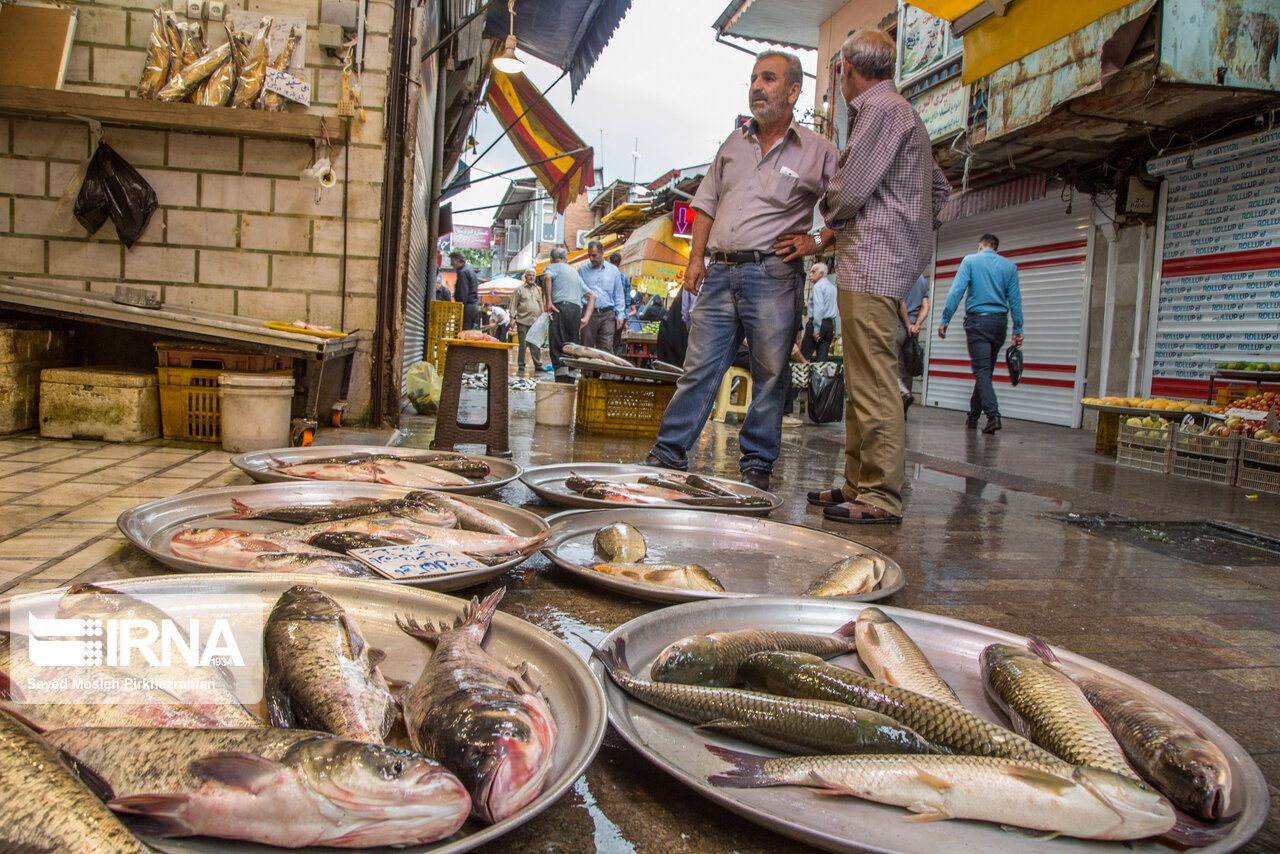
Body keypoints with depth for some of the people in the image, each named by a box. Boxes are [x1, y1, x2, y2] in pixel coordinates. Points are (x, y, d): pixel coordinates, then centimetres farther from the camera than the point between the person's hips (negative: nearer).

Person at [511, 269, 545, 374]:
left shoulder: (539, 290, 17)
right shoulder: (519, 289, 6)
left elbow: (542, 305, 20)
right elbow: (513, 305, 3)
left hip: (536, 322, 3)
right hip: (523, 322, -3)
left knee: (536, 345, 2)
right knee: (523, 345, -2)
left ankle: (538, 365, 7)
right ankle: (521, 366, 5)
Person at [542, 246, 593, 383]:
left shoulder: (553, 267, 12)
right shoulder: (575, 272, 30)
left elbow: (547, 277, -14)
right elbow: (591, 296, 24)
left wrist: (548, 302, -12)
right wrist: (586, 318, 15)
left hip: (561, 307, -5)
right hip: (577, 310, 5)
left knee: (557, 346, -7)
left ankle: (561, 381, -18)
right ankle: (570, 381, 2)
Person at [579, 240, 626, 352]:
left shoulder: (614, 271, 9)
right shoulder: (583, 271, 7)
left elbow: (618, 295, 11)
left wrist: (619, 315, 4)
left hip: (608, 314, 0)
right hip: (588, 314, 0)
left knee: (607, 348, -4)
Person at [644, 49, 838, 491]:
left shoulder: (817, 151, 3)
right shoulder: (734, 143, 16)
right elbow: (707, 203, 19)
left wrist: (815, 242, -6)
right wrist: (696, 257, 10)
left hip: (773, 276, -4)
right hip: (720, 272, 4)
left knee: (769, 377, 1)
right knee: (698, 369, 3)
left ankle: (757, 466, 11)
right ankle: (667, 454, 8)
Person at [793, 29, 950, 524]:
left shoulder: (880, 110, -6)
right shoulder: (901, 112, 25)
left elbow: (849, 191, -15)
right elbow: (939, 188, 30)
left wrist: (828, 225, 8)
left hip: (870, 263, -11)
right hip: (883, 264, 11)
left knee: (873, 385, -12)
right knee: (861, 384, 12)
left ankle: (882, 497, -11)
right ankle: (858, 484, 17)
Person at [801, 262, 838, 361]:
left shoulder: (818, 286, -8)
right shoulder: (833, 286, 17)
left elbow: (818, 308, -18)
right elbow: (837, 310, 16)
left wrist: (816, 330, -19)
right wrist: (836, 330, 17)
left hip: (819, 322, -8)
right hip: (831, 324, 8)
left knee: (805, 356, -5)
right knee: (822, 356, 5)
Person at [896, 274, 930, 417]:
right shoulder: (923, 280, 18)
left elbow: (900, 302, -13)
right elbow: (925, 307, 9)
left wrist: (908, 325, -7)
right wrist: (916, 325, -2)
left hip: (899, 324, -7)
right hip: (913, 329, 7)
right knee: (905, 368, 8)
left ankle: (904, 393, -29)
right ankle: (902, 410, 8)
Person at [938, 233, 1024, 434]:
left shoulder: (970, 260, 2)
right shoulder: (1009, 266, 10)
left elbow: (956, 291, -9)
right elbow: (1015, 299, 5)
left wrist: (944, 320, -9)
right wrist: (1018, 329, 6)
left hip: (977, 321, -3)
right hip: (1000, 321, 4)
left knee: (982, 371, -7)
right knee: (985, 370, 12)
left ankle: (993, 415, -21)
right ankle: (973, 415, 19)